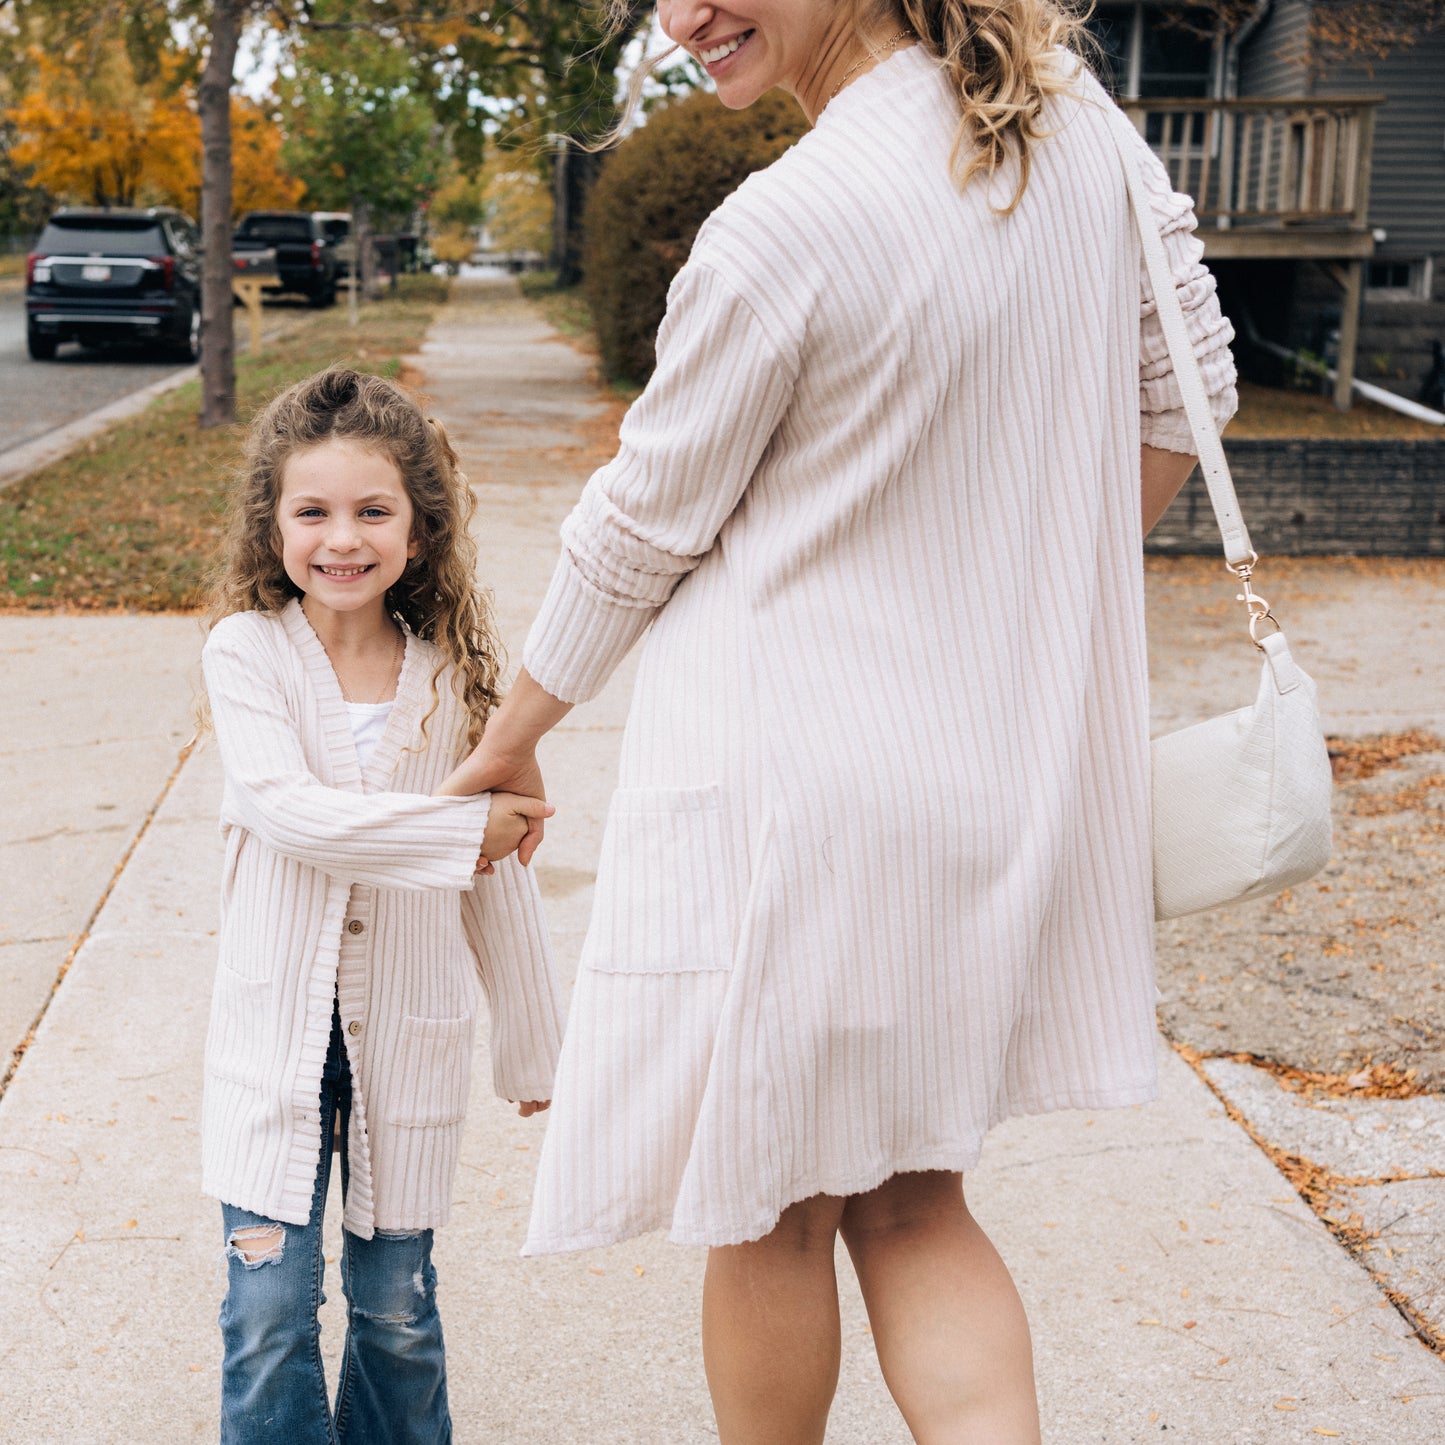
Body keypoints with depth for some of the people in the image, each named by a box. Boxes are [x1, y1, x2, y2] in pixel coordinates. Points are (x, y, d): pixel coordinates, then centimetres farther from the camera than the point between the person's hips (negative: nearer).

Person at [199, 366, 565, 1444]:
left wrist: (538, 1050, 10)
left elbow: (501, 875, 5)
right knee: (270, 1307, 1)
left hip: (409, 1031, 1)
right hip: (278, 1027, -1)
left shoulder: (452, 674, -1)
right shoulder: (245, 651, -6)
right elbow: (285, 808, -21)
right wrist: (460, 829, -21)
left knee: (398, 1307, 12)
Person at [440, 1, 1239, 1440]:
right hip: (1017, 771, 7)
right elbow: (1185, 388, 11)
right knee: (910, 1204, 19)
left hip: (791, 782, -6)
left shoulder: (777, 232, -19)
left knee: (774, 1215, 14)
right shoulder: (1075, 117, 0)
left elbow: (639, 532, -8)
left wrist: (509, 737, 8)